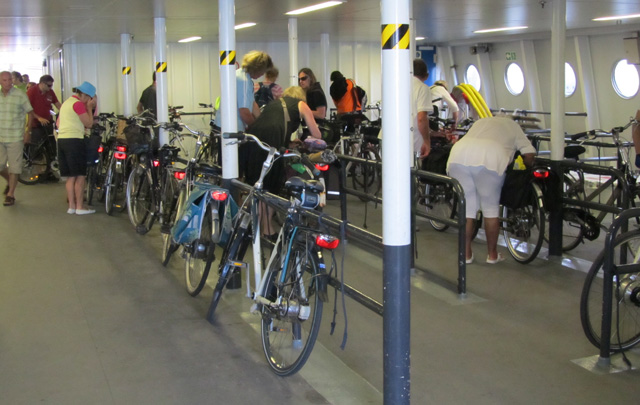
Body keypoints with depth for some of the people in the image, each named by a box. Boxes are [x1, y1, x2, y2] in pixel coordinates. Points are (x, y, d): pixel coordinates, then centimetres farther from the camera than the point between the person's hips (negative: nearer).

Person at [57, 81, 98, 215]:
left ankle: (71, 205, 14)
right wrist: (89, 108, 0)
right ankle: (80, 207, -2)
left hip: (61, 139, 9)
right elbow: (89, 123, -10)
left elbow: (58, 123, 24)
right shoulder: (78, 104, -9)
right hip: (74, 140, -9)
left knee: (71, 176, 12)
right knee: (80, 176, -3)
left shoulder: (66, 103, 21)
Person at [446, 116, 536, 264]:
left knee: (466, 207, 15)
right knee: (491, 208, 12)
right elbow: (530, 154, 19)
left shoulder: (480, 122, 40)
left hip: (458, 154, 4)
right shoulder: (513, 126, 29)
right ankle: (492, 254, 20)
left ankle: (466, 253, 20)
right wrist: (527, 168, 39)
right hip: (488, 159, -4)